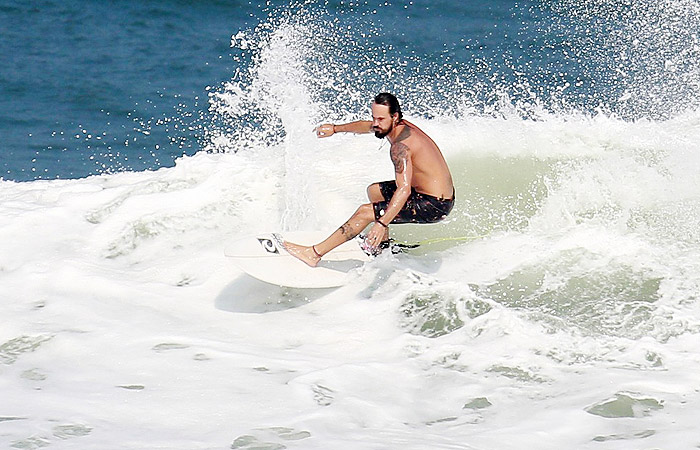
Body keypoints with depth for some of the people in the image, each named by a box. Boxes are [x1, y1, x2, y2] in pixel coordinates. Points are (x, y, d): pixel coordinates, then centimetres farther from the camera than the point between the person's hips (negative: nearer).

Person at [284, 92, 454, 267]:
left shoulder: (400, 146, -25)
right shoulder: (401, 126, 3)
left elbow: (404, 190, -36)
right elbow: (366, 126, 25)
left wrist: (382, 223, -44)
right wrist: (335, 128, 32)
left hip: (434, 207, -10)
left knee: (365, 211, -13)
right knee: (374, 191, 26)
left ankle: (315, 253, -9)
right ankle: (382, 244, 36)